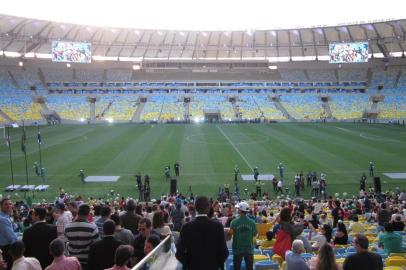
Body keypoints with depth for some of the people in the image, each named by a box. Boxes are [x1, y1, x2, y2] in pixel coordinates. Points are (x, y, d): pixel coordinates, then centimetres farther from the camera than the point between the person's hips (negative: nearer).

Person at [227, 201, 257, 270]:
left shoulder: (234, 222, -14)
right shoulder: (252, 222, -7)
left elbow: (230, 234, -14)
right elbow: (254, 234, 3)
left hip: (237, 249, -1)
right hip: (249, 249, 1)